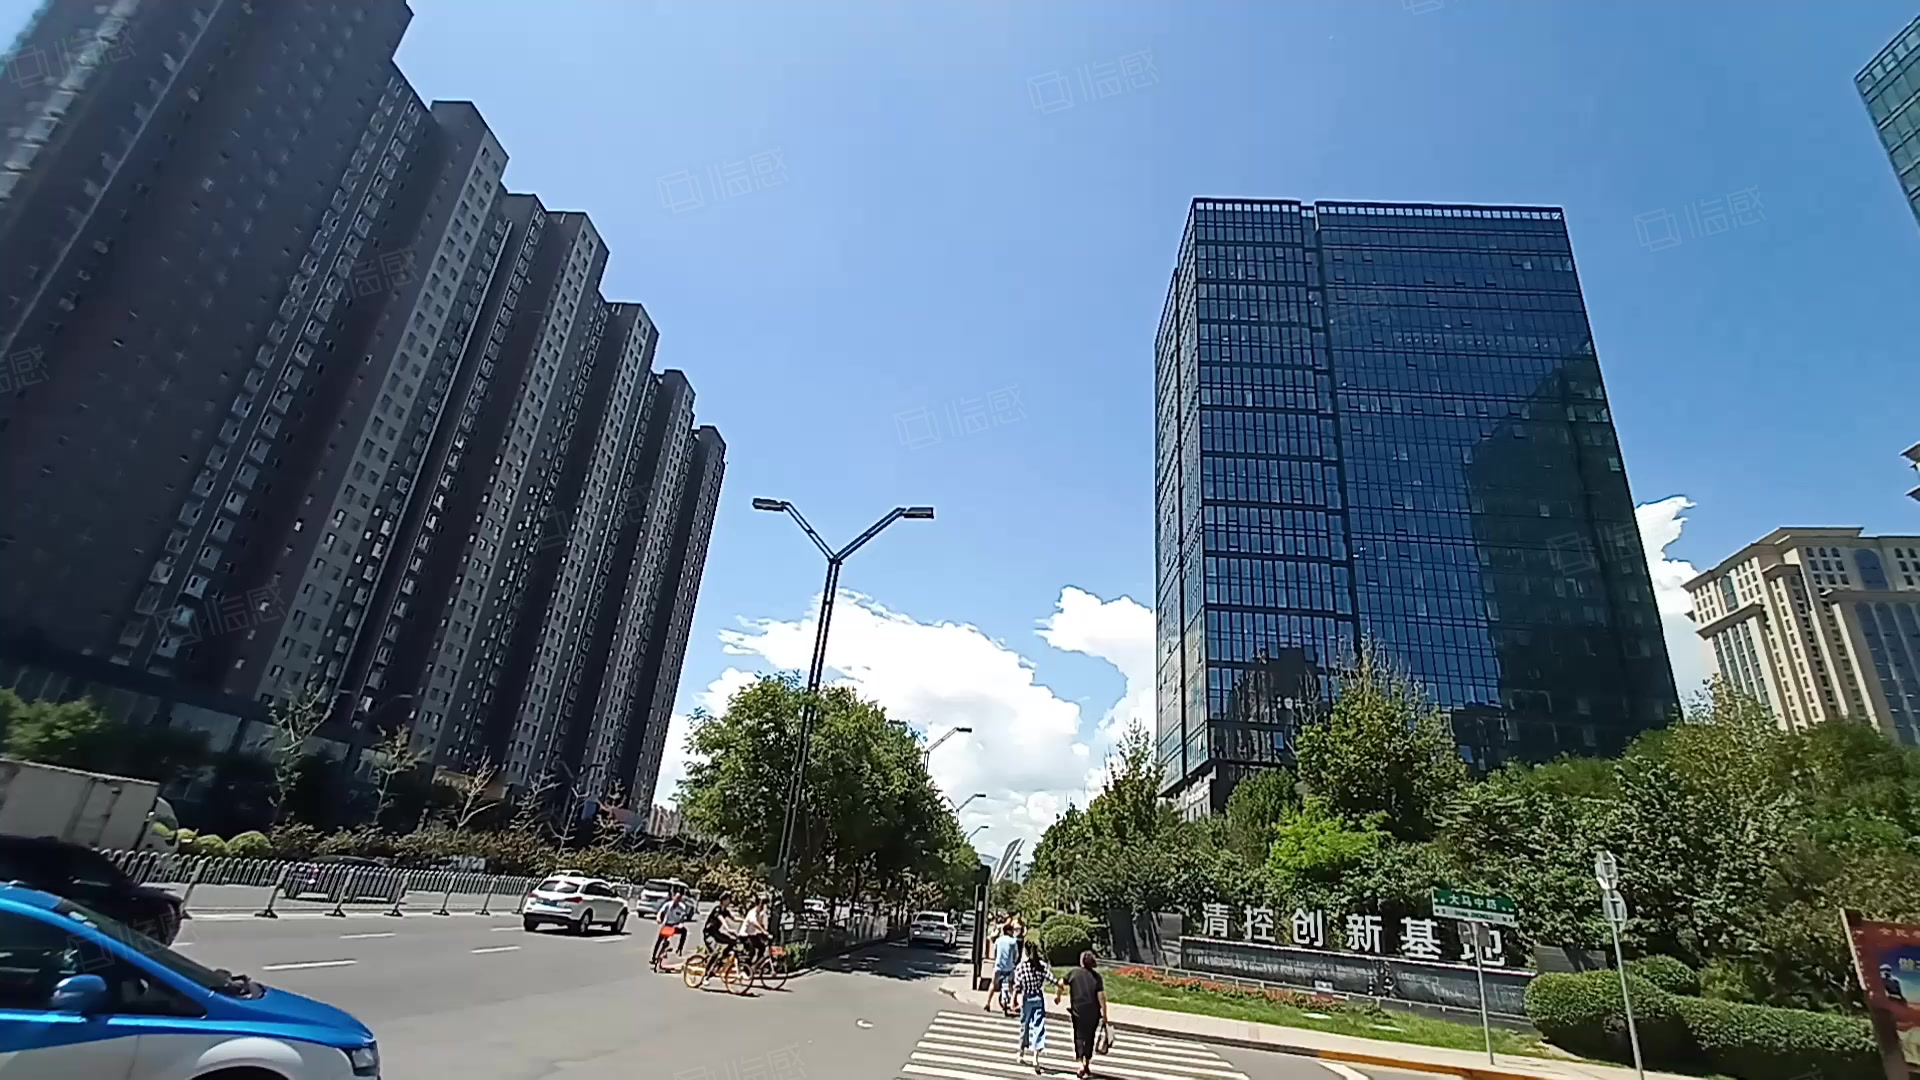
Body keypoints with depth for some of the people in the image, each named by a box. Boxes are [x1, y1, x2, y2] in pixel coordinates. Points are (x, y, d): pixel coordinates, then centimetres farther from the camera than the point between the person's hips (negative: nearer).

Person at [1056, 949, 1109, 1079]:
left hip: (1078, 1011, -1)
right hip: (1093, 1012, 1)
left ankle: (1081, 1063, -11)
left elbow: (1061, 985, 1)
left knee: (1079, 1037, 7)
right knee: (1089, 1038, 17)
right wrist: (1104, 1015, -3)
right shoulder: (1096, 976, -5)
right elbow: (1101, 997, -9)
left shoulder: (1073, 973, -3)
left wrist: (1057, 995, 21)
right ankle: (1087, 1064, 23)